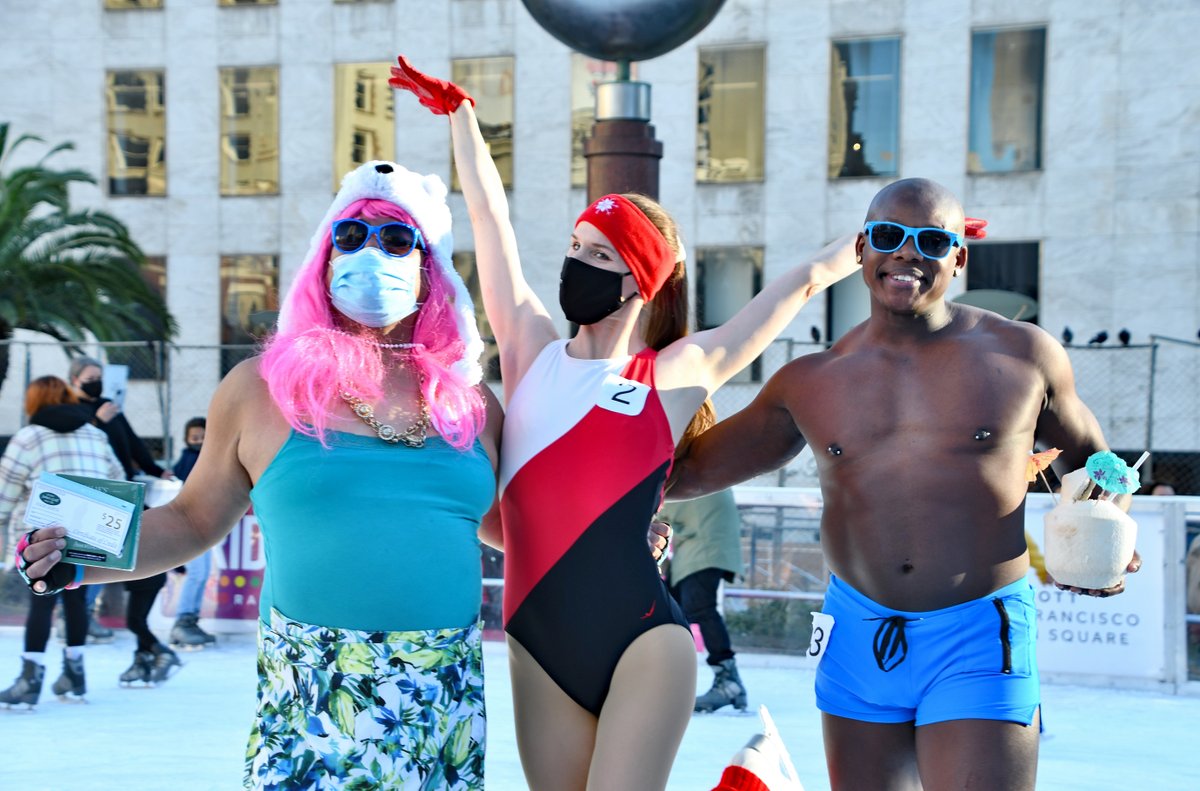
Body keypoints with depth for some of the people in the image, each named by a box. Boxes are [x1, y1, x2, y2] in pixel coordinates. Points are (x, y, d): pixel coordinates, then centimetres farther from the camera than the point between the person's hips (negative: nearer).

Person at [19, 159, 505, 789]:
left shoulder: (470, 404, 11)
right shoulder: (262, 389, 5)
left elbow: (505, 524, 25)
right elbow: (195, 520, 10)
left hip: (447, 699, 3)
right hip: (314, 700, -3)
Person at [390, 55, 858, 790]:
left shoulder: (674, 375, 3)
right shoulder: (531, 352, 11)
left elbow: (800, 285, 11)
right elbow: (490, 219, 16)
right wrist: (459, 114, 20)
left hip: (644, 640, -4)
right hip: (540, 646, 4)